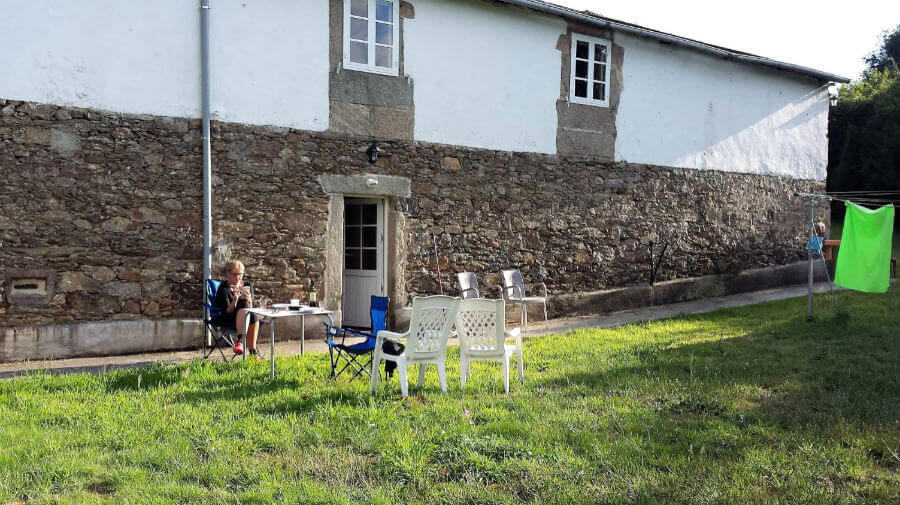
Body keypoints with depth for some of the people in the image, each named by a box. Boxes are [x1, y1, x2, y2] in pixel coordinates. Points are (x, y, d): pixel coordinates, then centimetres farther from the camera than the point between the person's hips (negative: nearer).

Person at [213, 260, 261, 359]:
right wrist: (235, 299, -28)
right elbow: (228, 311, -11)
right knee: (244, 305, -34)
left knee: (253, 317, -35)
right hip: (226, 320, -3)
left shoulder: (247, 286, 10)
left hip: (245, 319, 3)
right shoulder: (223, 288, -3)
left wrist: (249, 300, -20)